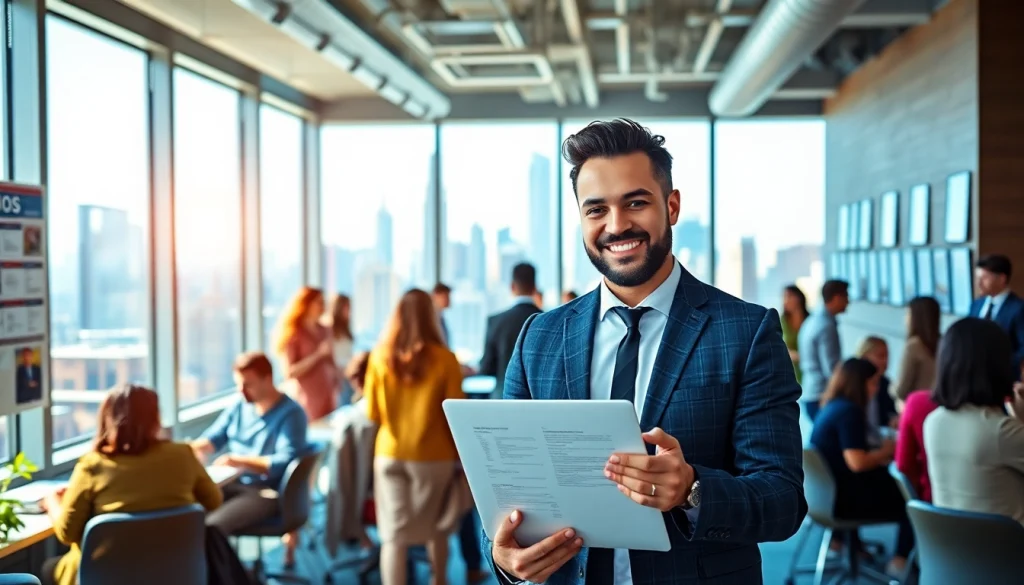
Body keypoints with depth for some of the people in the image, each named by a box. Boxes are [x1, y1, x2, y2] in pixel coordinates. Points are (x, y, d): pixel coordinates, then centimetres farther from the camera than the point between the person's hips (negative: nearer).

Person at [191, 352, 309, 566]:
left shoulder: (291, 413, -11)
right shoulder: (239, 406, 10)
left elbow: (285, 462, -20)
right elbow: (214, 438, 17)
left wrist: (241, 461, -25)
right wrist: (196, 448, -5)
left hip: (268, 492, -7)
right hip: (233, 484, 7)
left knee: (212, 525, -30)